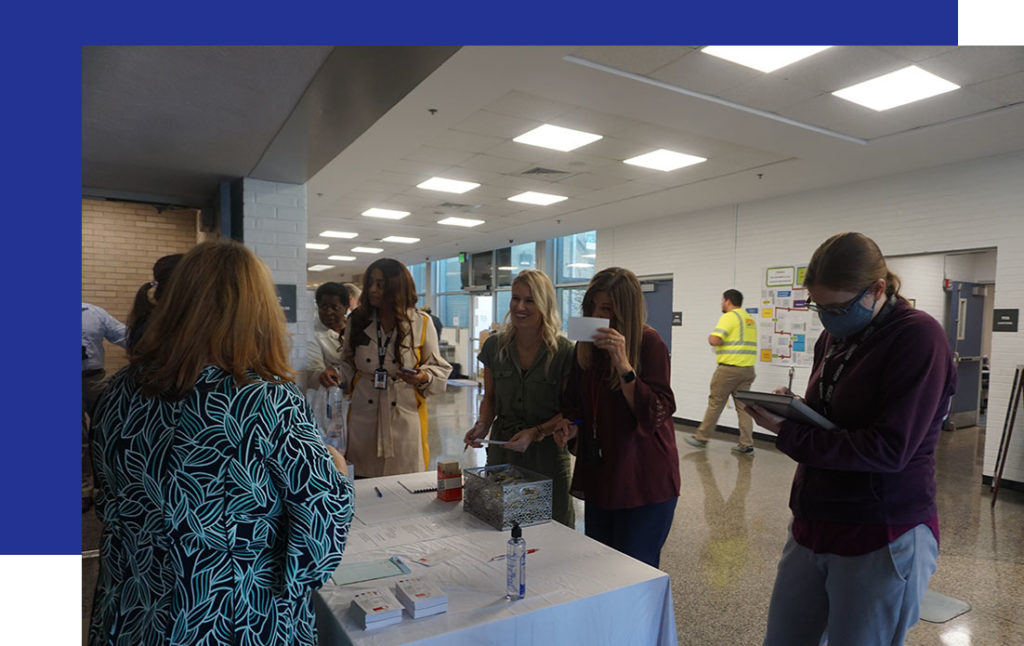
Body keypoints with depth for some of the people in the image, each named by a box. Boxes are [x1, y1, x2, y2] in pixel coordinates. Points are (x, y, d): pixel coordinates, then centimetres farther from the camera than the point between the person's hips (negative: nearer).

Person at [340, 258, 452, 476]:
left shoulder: (421, 323, -1)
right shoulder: (357, 320, 6)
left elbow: (438, 367, 6)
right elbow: (346, 361, 20)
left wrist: (424, 377, -14)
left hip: (405, 415, -2)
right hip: (364, 415, 2)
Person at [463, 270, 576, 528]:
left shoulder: (563, 351, -11)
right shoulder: (494, 346, 1)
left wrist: (536, 433, -19)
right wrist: (482, 425, -5)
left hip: (547, 452, -3)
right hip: (502, 448, 3)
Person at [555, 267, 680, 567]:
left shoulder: (648, 343, -14)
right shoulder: (586, 346, 4)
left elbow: (655, 415, -22)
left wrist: (623, 362, -29)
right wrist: (570, 425, -7)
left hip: (642, 482, -6)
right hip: (599, 477, 6)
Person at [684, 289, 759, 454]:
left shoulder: (729, 317, -11)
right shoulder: (750, 319, 15)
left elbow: (714, 340, -21)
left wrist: (710, 337, 0)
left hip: (729, 368, -7)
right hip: (748, 369, 7)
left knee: (715, 404, 2)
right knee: (743, 406, 8)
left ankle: (701, 438, 13)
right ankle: (746, 444, 8)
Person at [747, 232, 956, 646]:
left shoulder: (918, 336, -15)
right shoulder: (834, 337, 7)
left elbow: (889, 450, -22)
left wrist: (788, 433, -18)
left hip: (883, 539, -7)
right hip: (813, 527, 7)